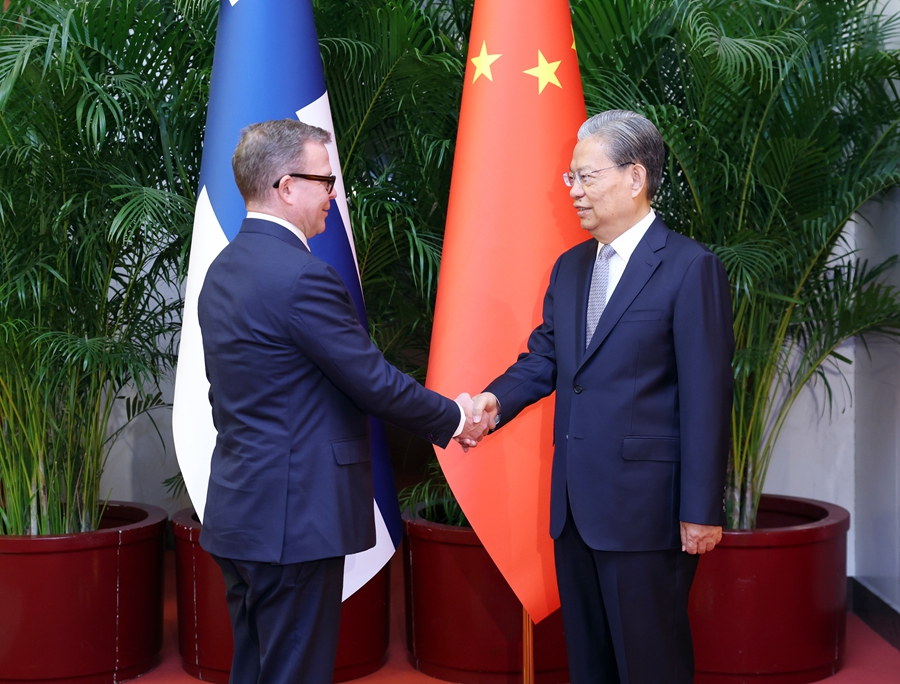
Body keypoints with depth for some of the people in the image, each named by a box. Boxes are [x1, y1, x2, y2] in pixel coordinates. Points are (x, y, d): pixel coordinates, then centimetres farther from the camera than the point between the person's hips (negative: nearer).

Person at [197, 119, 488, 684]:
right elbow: (374, 382, -15)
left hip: (239, 510, 9)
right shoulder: (303, 277, -19)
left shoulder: (225, 270, 10)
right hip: (294, 519, -9)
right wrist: (452, 418, 1)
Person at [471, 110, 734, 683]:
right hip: (577, 503, 7)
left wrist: (701, 510, -15)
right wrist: (497, 401, -10)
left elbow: (707, 395, -13)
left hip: (646, 505, -7)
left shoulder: (690, 268, -10)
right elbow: (543, 358, 12)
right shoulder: (570, 267, 14)